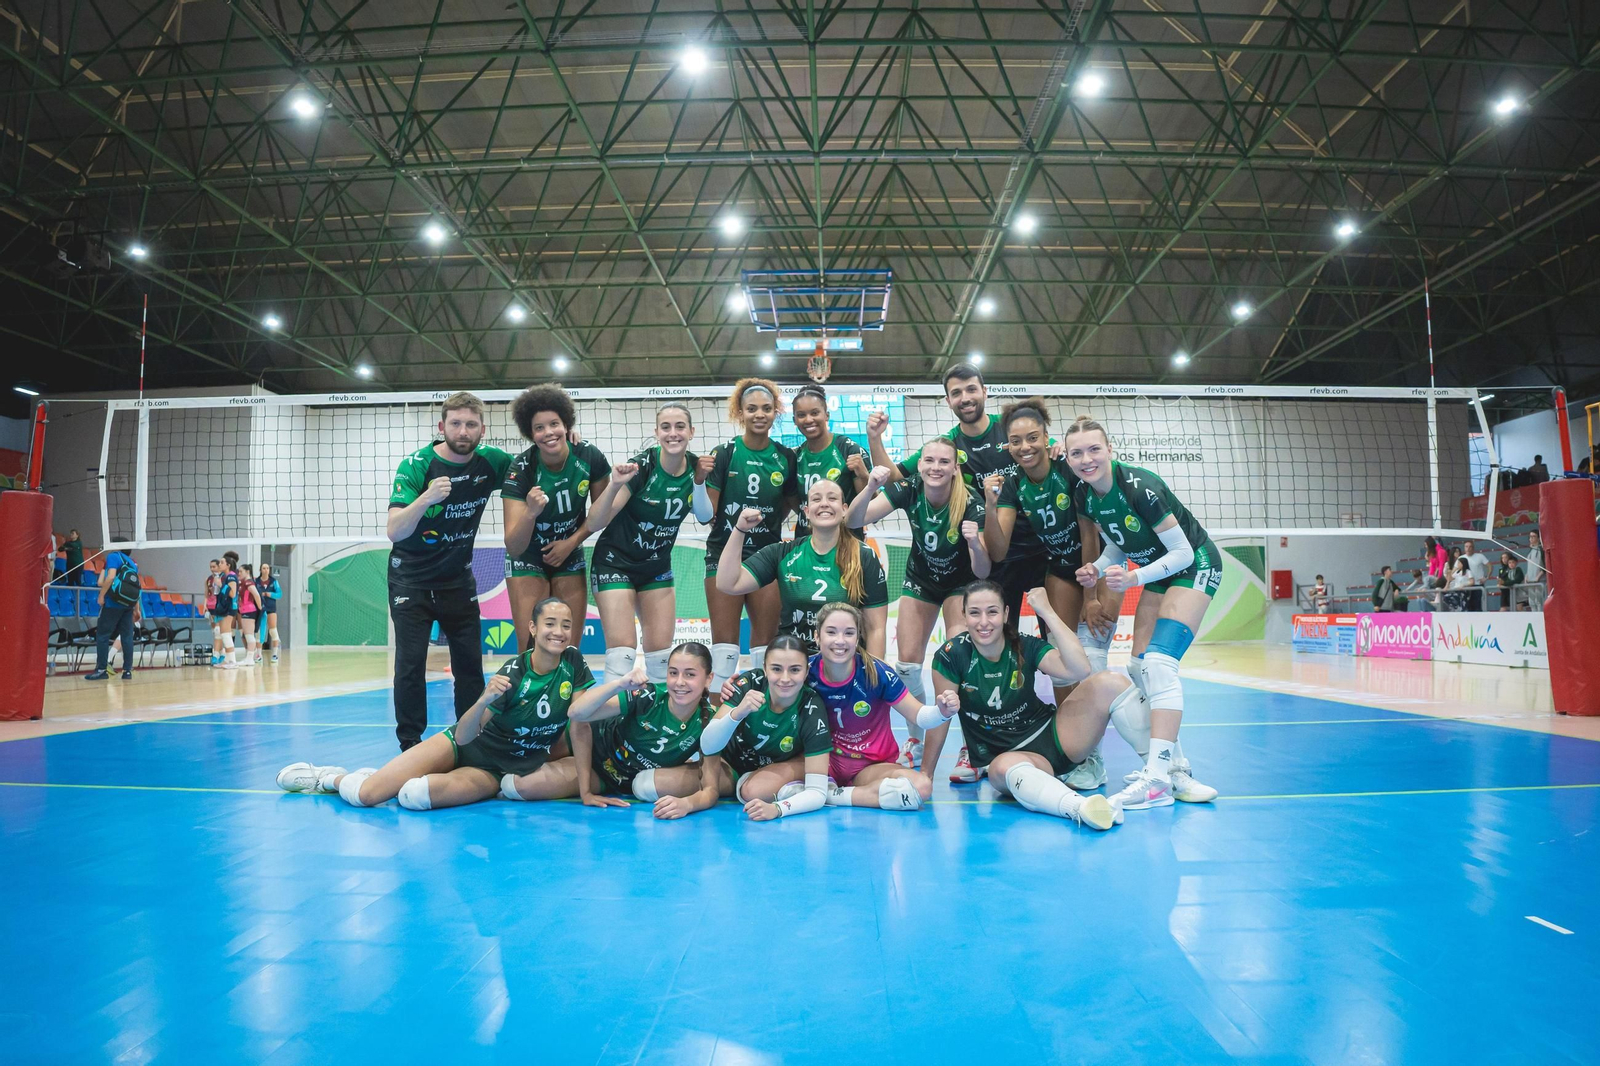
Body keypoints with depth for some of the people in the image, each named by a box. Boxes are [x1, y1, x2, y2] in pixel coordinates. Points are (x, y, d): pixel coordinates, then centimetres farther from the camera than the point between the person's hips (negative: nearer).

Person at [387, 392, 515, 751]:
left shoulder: (490, 462, -8)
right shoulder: (416, 465, -19)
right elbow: (394, 532, -27)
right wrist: (426, 499, -46)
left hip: (458, 579, 3)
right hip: (411, 578, -3)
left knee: (470, 662, 3)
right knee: (411, 661, -7)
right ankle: (409, 747, 5)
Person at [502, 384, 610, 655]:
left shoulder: (590, 457, -18)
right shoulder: (520, 469, -24)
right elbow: (513, 548, -28)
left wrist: (572, 542, -9)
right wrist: (530, 513, -45)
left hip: (569, 557, 3)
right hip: (528, 558, -2)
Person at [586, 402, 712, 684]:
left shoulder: (695, 466, -7)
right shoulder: (641, 466, -22)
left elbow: (704, 516, 1)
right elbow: (595, 523, -23)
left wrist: (699, 481, -14)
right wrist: (614, 486, -40)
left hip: (657, 567, 5)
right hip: (616, 563, -5)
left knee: (661, 651, 5)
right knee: (622, 651, -12)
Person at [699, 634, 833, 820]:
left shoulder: (812, 709, -28)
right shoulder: (750, 683, -25)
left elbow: (818, 792, -29)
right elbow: (707, 746, -27)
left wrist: (776, 809, -48)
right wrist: (737, 712, -45)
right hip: (733, 762, 4)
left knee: (754, 791, -34)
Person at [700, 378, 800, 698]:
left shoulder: (785, 458, 2)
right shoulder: (724, 454, -6)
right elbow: (708, 514, -7)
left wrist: (766, 521, 1)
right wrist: (700, 479, -22)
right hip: (724, 554, -2)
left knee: (766, 643, 6)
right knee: (724, 643, -2)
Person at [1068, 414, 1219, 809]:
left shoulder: (1139, 487, -29)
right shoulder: (1085, 496, -8)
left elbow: (1183, 552, -24)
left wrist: (1133, 578, -35)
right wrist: (1098, 569, -12)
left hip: (1195, 566, -8)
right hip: (1157, 571, 8)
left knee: (1159, 661, -22)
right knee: (1140, 668, 0)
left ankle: (1158, 779, -24)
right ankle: (1176, 768, 10)